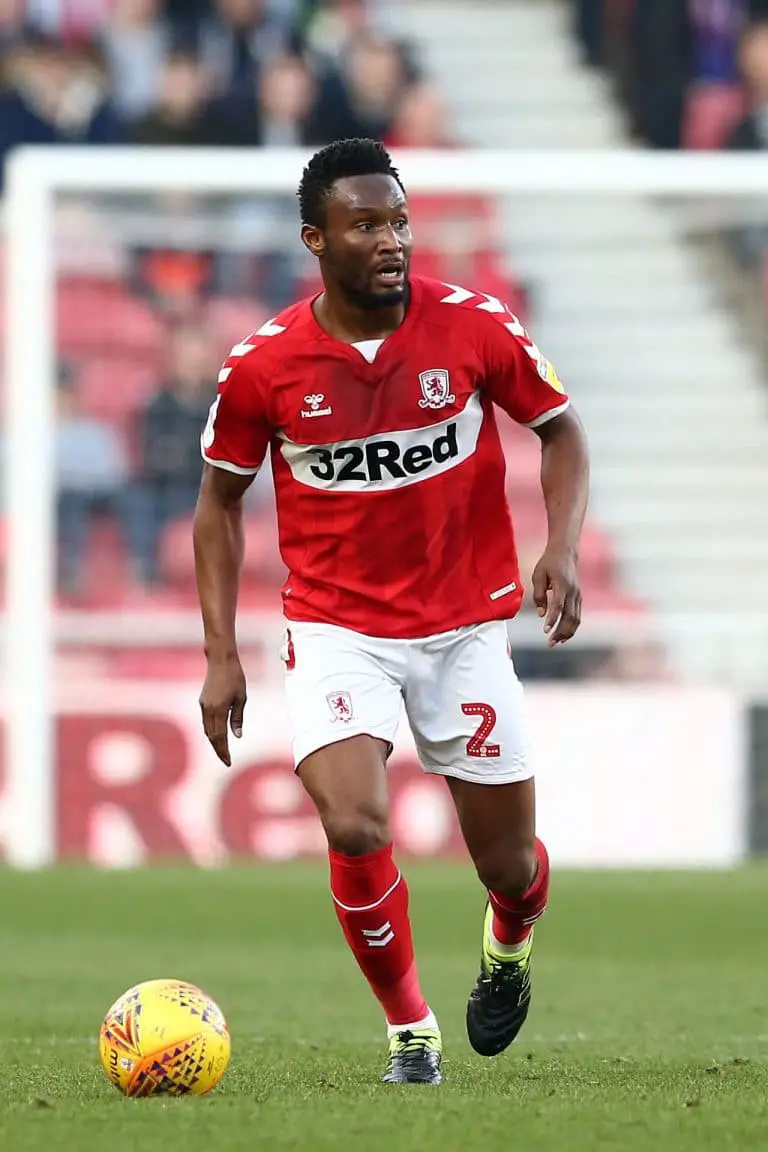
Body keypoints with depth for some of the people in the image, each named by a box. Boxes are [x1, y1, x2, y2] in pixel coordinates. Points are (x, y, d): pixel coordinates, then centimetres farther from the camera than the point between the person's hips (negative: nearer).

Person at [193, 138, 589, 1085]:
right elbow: (221, 497, 4)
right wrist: (220, 653, -1)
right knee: (354, 828, -22)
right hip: (336, 631, -1)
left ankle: (507, 945, 45)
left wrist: (563, 547, -11)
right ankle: (410, 1030, 2)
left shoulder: (475, 328, -9)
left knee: (508, 865, 5)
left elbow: (559, 429, 6)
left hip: (464, 627, 1)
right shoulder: (263, 365, -10)